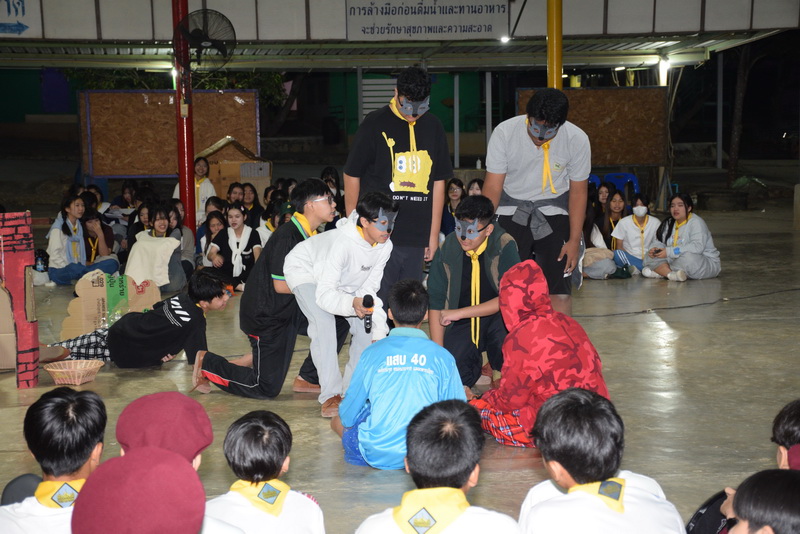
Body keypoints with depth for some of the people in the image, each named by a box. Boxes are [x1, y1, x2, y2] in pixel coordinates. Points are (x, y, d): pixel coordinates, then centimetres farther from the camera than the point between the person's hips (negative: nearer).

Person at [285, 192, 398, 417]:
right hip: (306, 270, -6)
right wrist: (352, 304, -65)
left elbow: (369, 288, -15)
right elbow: (324, 294, -45)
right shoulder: (343, 243, -42)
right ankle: (331, 395, -22)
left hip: (343, 280, 7)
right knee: (324, 323, -28)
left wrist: (378, 331, -23)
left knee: (366, 325, -7)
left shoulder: (384, 246, -21)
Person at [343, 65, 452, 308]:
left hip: (417, 238, 4)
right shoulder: (375, 124, -3)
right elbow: (352, 176, 2)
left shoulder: (433, 127, 10)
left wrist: (434, 234, 12)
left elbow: (438, 182, 14)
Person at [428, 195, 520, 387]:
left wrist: (459, 313, -24)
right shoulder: (446, 251, -9)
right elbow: (436, 303, -5)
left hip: (496, 318, -2)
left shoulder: (505, 246, -15)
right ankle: (475, 362, 18)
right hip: (462, 326, 2)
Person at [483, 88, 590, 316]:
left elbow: (578, 191, -6)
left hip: (553, 211, 0)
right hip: (512, 210, 0)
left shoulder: (578, 140, -17)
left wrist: (575, 240, -7)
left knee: (559, 289, -7)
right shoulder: (504, 133, -20)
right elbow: (492, 187, -16)